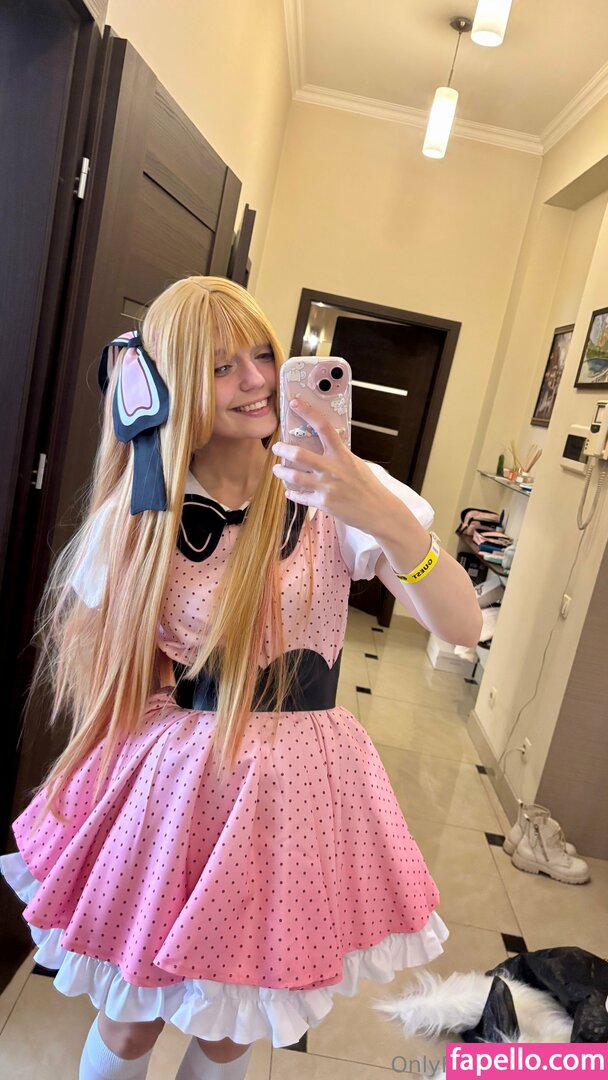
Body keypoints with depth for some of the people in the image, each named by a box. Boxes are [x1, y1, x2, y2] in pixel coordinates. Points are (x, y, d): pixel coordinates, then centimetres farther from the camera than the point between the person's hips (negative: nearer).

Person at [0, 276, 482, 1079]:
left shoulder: (333, 492, -9)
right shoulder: (141, 512, -5)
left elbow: (462, 626, -19)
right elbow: (84, 652, 8)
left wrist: (389, 516, -34)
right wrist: (156, 694, -7)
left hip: (294, 792, 0)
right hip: (171, 791, 1)